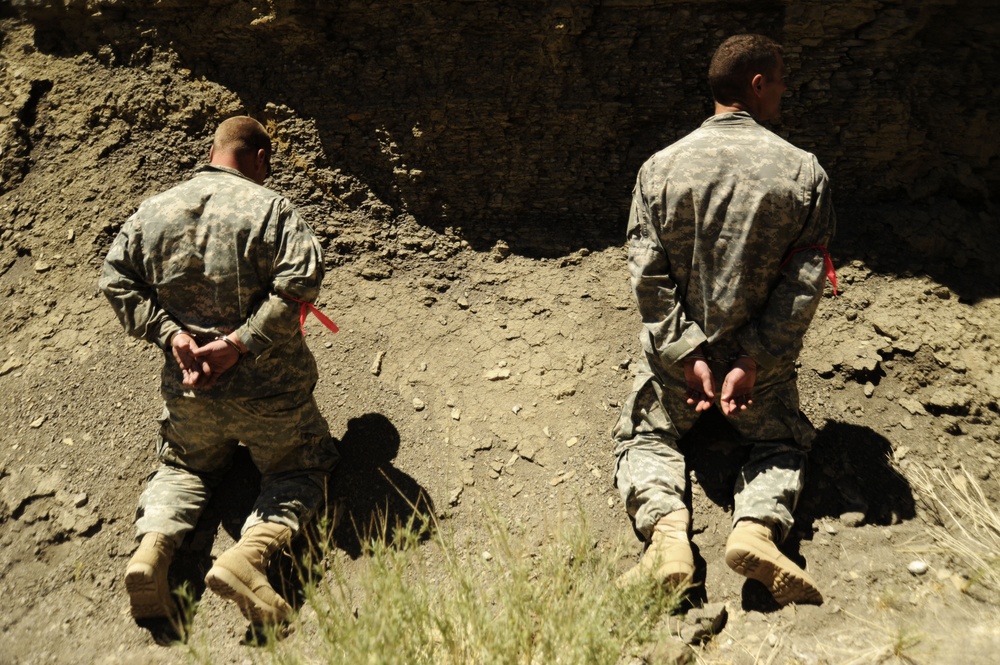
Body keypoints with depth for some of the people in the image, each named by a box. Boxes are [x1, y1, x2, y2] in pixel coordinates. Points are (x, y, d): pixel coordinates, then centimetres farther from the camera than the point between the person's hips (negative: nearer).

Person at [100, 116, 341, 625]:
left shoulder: (152, 211, 5)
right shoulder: (270, 208, -10)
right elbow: (299, 282, -23)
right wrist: (241, 342, -20)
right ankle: (252, 552, -10)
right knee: (301, 468, 17)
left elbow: (117, 281, 4)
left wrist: (169, 332, -4)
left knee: (184, 465, 30)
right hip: (269, 390, -4)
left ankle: (152, 545, 2)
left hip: (188, 390, 4)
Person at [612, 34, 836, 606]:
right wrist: (753, 362, -13)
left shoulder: (661, 167, -6)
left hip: (678, 350, 0)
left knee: (645, 436, 18)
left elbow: (648, 274, -12)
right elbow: (805, 281, -13)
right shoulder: (804, 171, -8)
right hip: (764, 352, 0)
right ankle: (758, 527, -8)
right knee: (783, 442, 22)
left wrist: (689, 354, -12)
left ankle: (666, 528, -12)